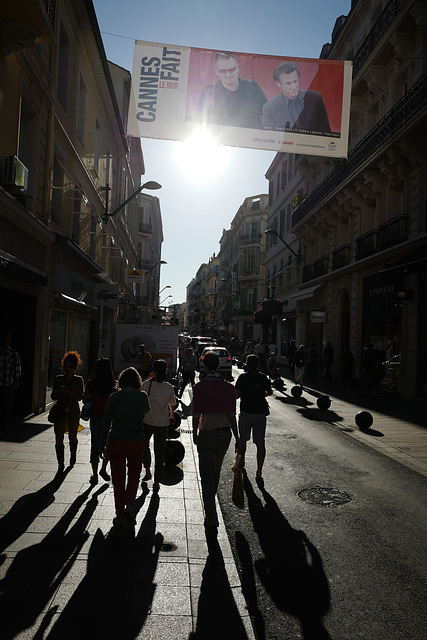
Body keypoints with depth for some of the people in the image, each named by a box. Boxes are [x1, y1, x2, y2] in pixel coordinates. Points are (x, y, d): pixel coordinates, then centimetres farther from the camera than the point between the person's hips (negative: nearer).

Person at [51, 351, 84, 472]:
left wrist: (70, 393, -25)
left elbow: (80, 397, -8)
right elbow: (53, 397, 6)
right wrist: (56, 393, -17)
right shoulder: (58, 379, 4)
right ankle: (60, 464, 3)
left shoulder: (78, 380, -1)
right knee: (59, 438, -6)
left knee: (72, 438, 12)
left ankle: (73, 457, 38)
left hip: (73, 412, -1)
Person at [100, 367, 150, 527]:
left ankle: (119, 516, 20)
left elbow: (106, 423, -3)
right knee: (134, 475, 20)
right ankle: (129, 504, 1)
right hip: (136, 442, 0)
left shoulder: (114, 397, -7)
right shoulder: (142, 396, -6)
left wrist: (102, 445, 7)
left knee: (118, 478, 14)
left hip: (116, 442, 0)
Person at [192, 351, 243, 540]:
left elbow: (196, 414, -8)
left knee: (207, 477, 0)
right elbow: (232, 415, -3)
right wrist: (238, 438, 3)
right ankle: (210, 507, 48)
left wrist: (195, 434, 7)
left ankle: (212, 523, -8)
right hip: (225, 433, 4)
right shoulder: (228, 387, -3)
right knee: (215, 472, 25)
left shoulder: (199, 387, -11)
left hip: (206, 434, -4)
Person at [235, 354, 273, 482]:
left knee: (243, 439, 22)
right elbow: (270, 392, 12)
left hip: (246, 413, -1)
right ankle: (259, 473, -5)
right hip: (261, 413, 1)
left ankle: (241, 462, 41)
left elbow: (237, 394, -9)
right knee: (260, 443, 0)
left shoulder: (242, 377, -6)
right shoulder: (263, 378, 0)